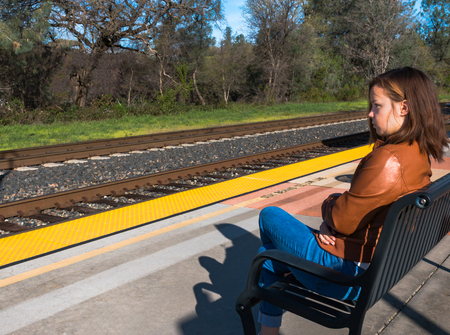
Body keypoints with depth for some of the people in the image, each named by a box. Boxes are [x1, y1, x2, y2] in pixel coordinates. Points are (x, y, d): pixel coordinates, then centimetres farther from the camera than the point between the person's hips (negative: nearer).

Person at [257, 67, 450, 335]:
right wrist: (333, 214, -4)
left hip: (347, 277, -9)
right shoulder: (419, 153, 3)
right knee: (268, 254, 19)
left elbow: (342, 220, -21)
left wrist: (328, 204, 0)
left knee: (270, 216, 9)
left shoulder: (388, 160, -29)